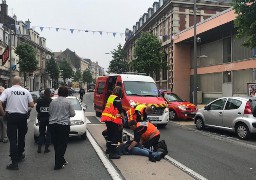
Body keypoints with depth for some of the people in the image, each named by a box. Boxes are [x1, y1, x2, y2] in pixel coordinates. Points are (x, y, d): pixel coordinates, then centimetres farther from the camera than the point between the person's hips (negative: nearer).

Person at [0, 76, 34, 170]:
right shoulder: (26, 91, -1)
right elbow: (32, 105, 0)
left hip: (11, 116, -2)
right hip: (23, 116, 2)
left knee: (12, 139, 0)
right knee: (21, 137, 20)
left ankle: (14, 162, -2)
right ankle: (20, 155, 34)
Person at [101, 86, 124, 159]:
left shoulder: (110, 97, 15)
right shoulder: (117, 99, -12)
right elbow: (120, 110, -14)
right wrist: (123, 117, 0)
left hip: (107, 118, 9)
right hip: (113, 120, -9)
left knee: (110, 133, 23)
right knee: (115, 135, -5)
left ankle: (109, 148, 37)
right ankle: (112, 153, -7)